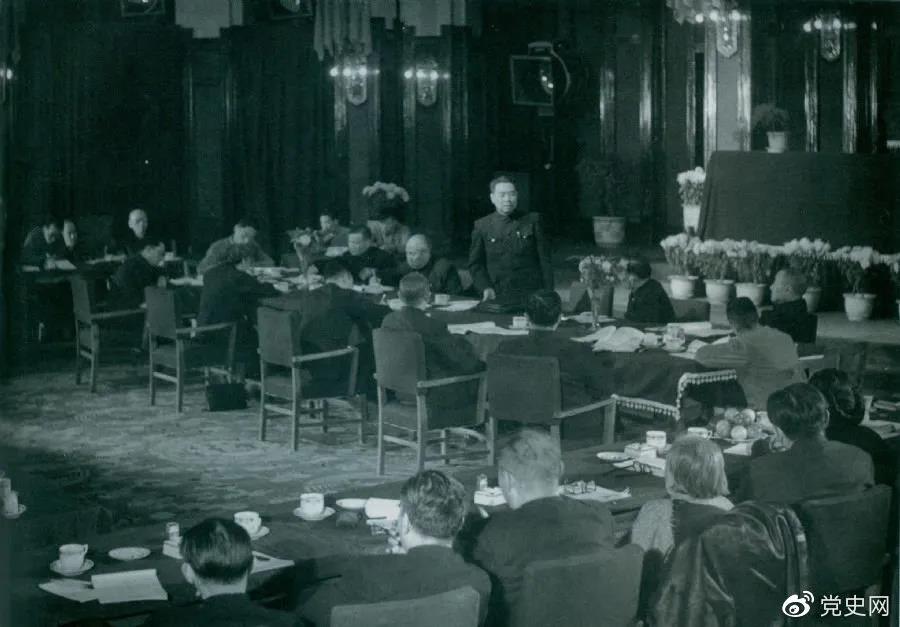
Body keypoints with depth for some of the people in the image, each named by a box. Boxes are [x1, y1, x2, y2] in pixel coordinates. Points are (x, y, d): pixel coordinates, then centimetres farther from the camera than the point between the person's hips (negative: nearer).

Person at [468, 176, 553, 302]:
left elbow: (544, 261, 6)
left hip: (531, 296, 0)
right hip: (497, 297, 0)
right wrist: (485, 288, -6)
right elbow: (475, 264, 10)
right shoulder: (482, 226, 8)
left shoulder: (532, 221, 8)